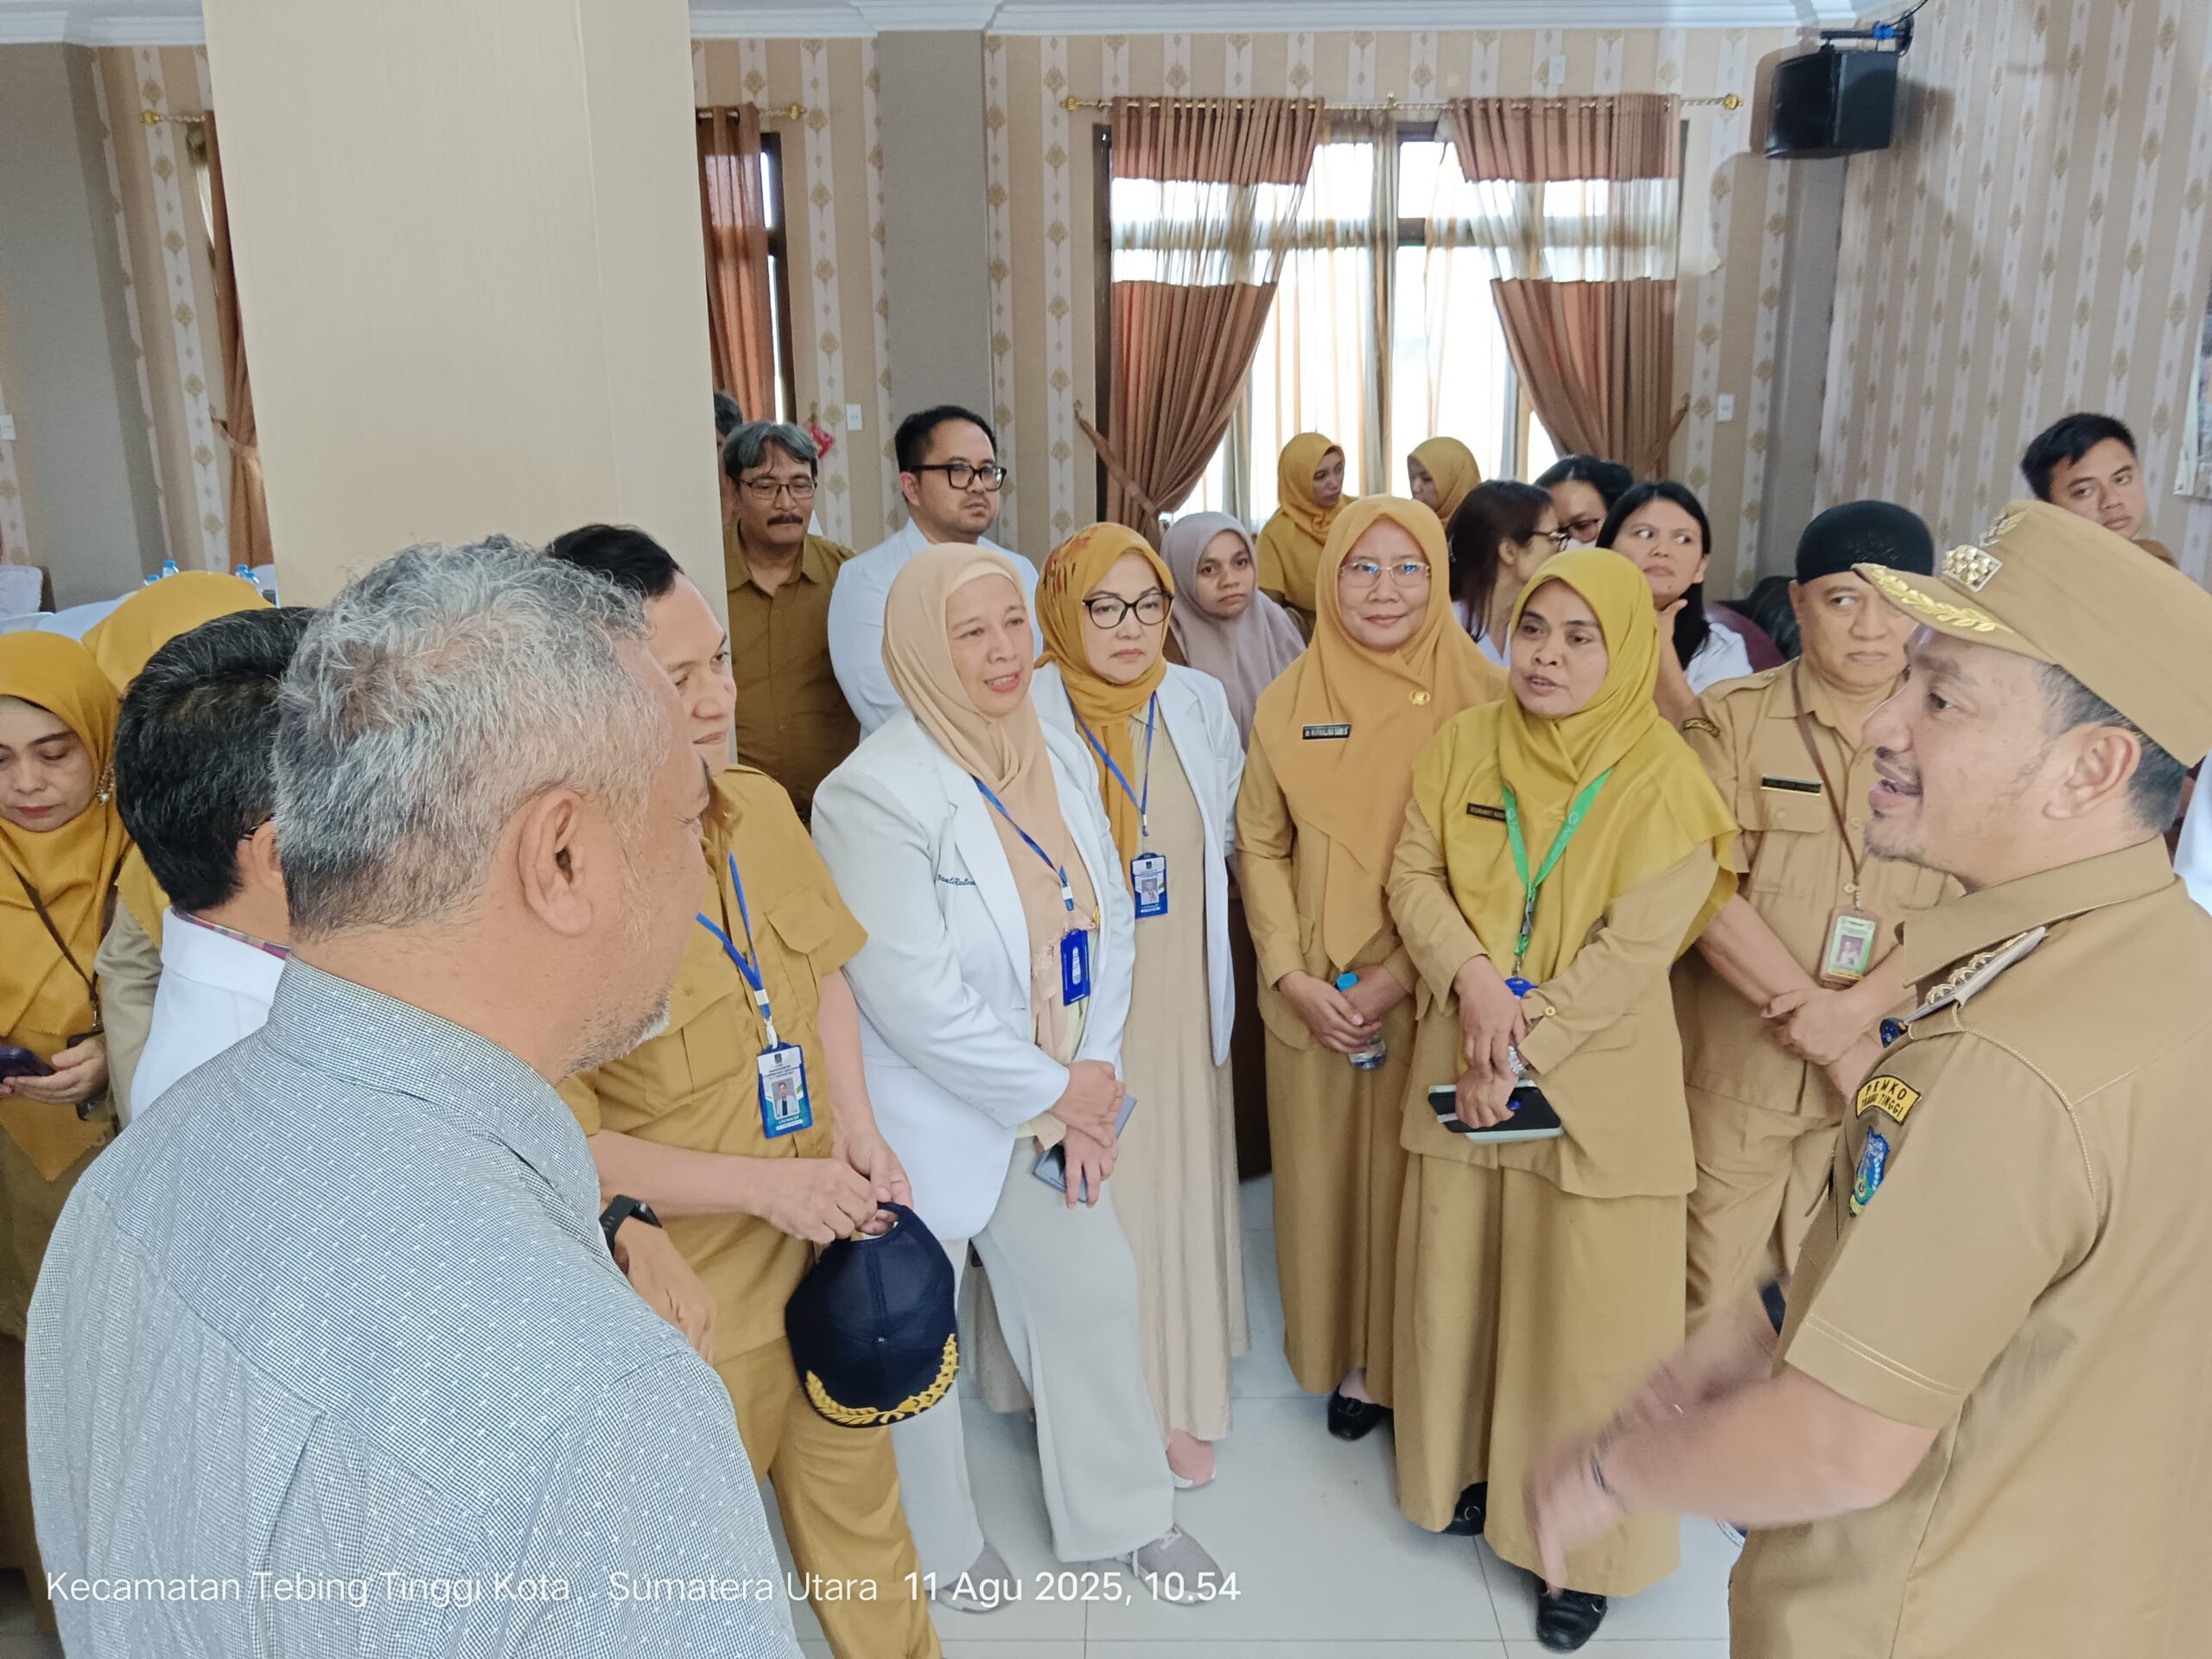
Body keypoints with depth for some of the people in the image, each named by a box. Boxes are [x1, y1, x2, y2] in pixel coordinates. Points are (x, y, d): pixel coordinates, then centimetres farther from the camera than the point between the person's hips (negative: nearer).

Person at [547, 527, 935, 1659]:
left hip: (830, 1242, 6)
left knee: (860, 1502, 27)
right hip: (691, 1294, -5)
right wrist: (766, 1186, -22)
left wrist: (855, 1127, -4)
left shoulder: (758, 805, -4)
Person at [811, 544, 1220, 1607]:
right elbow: (912, 997, -25)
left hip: (1058, 1105, 6)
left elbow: (1109, 929, 3)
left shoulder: (1060, 760, 0)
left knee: (1092, 1293, 17)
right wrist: (1052, 1093, -15)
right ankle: (937, 1541, 40)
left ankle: (1125, 1513, 41)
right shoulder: (873, 794, -22)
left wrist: (1092, 1079, -6)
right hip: (930, 1125, -6)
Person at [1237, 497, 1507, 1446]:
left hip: (1433, 996, -2)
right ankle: (1347, 1360, 31)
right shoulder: (1288, 702, 1)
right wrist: (1292, 976, -7)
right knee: (1326, 1178, 12)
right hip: (1313, 998, 2)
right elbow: (1260, 847, 4)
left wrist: (1403, 973, -13)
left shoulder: (1483, 698, -6)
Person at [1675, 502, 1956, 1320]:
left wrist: (1856, 1010, -19)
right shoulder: (1729, 718, -3)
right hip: (1737, 1063, -2)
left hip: (1889, 1062, 2)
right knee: (1711, 1287, 7)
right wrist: (1826, 1036, -16)